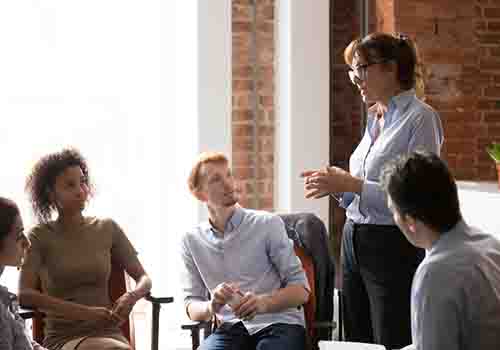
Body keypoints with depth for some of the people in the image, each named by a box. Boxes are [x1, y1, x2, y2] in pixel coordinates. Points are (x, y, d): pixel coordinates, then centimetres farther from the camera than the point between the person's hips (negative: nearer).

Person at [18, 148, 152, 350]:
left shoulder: (107, 229, 11)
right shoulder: (40, 236, 2)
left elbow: (144, 279, 13)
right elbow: (24, 294, -11)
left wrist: (131, 296, -12)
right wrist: (85, 312, -21)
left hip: (107, 333, 3)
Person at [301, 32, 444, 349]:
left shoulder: (421, 118, -10)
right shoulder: (375, 119, 15)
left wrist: (351, 184, -19)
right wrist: (336, 186, 2)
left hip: (394, 249, -8)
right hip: (355, 243, 8)